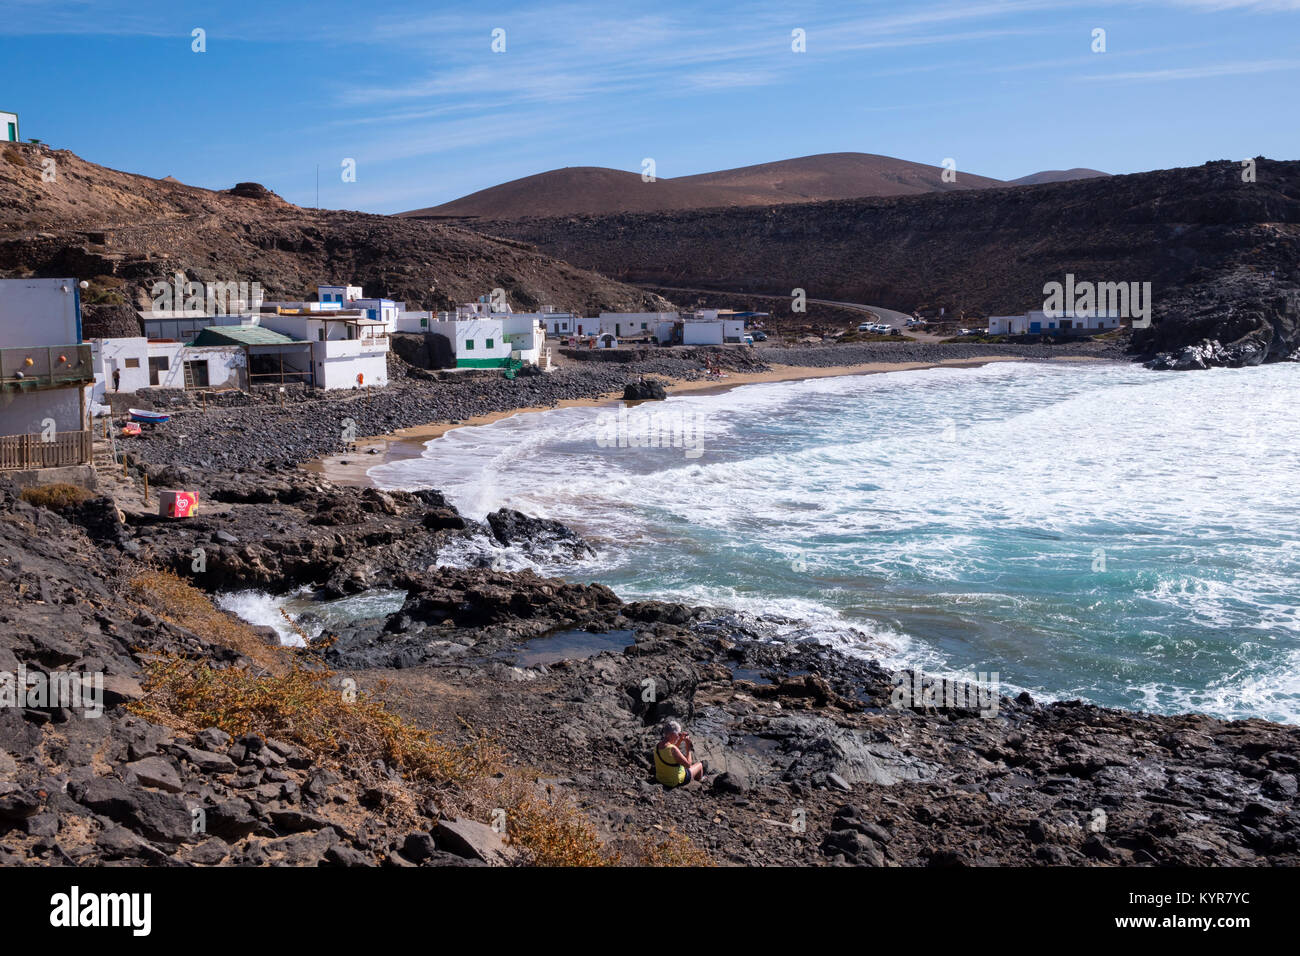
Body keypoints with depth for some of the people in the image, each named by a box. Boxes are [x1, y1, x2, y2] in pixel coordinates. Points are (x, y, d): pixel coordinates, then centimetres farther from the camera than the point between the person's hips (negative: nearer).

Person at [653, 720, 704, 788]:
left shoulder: (658, 746, -9)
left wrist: (680, 740, 2)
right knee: (699, 765, 19)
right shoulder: (673, 749, -34)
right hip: (676, 781, -7)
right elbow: (688, 765, -23)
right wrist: (688, 748, -19)